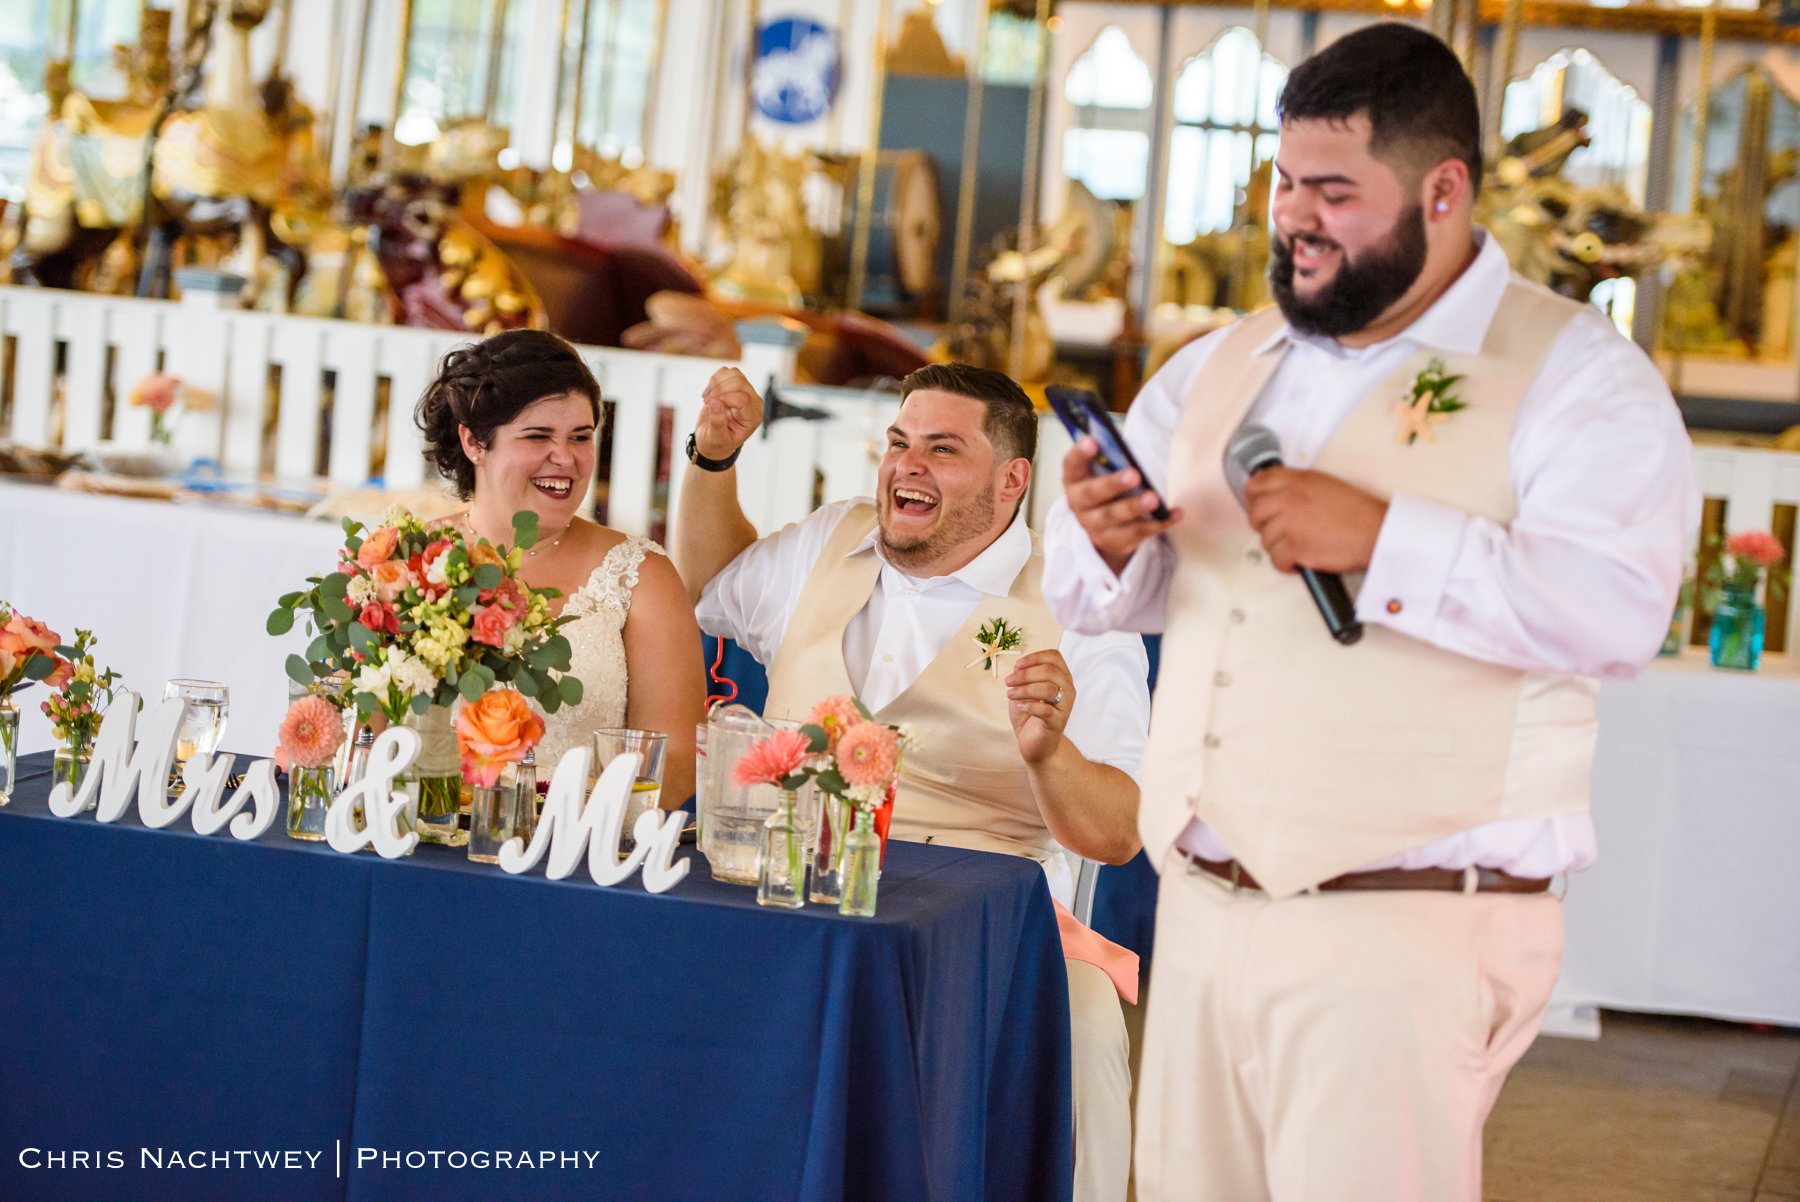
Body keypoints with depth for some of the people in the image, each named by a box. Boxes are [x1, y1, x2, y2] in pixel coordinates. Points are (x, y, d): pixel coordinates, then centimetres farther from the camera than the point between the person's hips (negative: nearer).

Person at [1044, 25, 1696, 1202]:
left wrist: (1382, 541, -23)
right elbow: (1107, 596, 18)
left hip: (1407, 934, -6)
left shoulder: (1573, 375, -4)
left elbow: (1615, 607, -19)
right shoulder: (1228, 364, 16)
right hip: (1203, 913, 6)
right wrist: (1106, 540, -6)